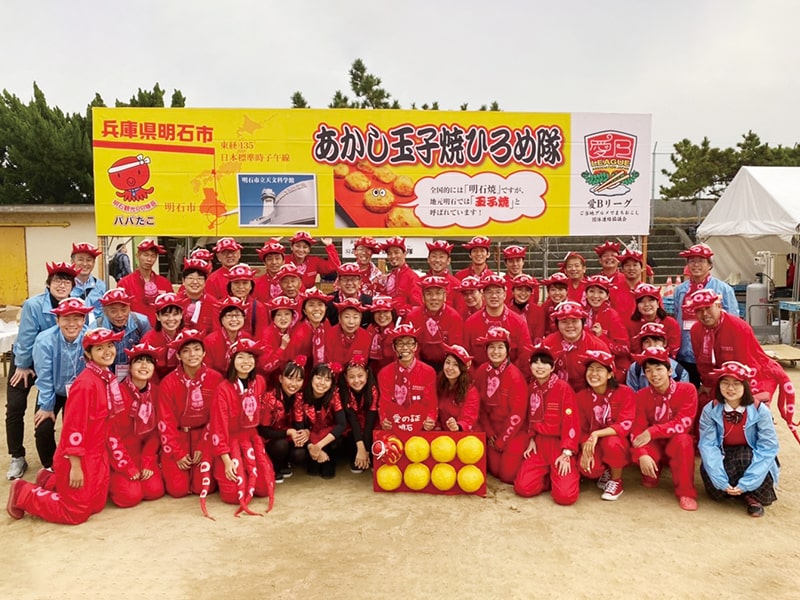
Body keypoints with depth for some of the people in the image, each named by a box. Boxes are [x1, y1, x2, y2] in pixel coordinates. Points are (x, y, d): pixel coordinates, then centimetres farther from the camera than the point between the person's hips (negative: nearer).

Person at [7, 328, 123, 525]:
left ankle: (51, 481, 34)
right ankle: (23, 493, 20)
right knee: (76, 512, 4)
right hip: (78, 457, -8)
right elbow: (73, 426, -24)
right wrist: (75, 466, -21)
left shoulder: (108, 378, 3)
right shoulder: (85, 383, -24)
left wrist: (106, 453, 15)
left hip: (99, 455, 8)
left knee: (96, 505, 17)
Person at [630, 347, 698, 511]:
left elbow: (683, 424, -22)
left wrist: (652, 432, -27)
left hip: (678, 446, -1)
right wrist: (642, 455, -32)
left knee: (682, 440, -36)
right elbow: (637, 429, -14)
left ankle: (685, 492, -18)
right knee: (636, 451, -32)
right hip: (654, 447, 2)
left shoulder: (687, 390, -13)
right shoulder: (641, 395, -7)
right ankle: (651, 475, 6)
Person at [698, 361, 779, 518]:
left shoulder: (760, 410, -17)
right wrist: (722, 482, -29)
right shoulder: (710, 410, -14)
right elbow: (707, 445, -18)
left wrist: (747, 483, -27)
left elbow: (768, 448, -19)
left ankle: (753, 495, -1)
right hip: (724, 457, 1)